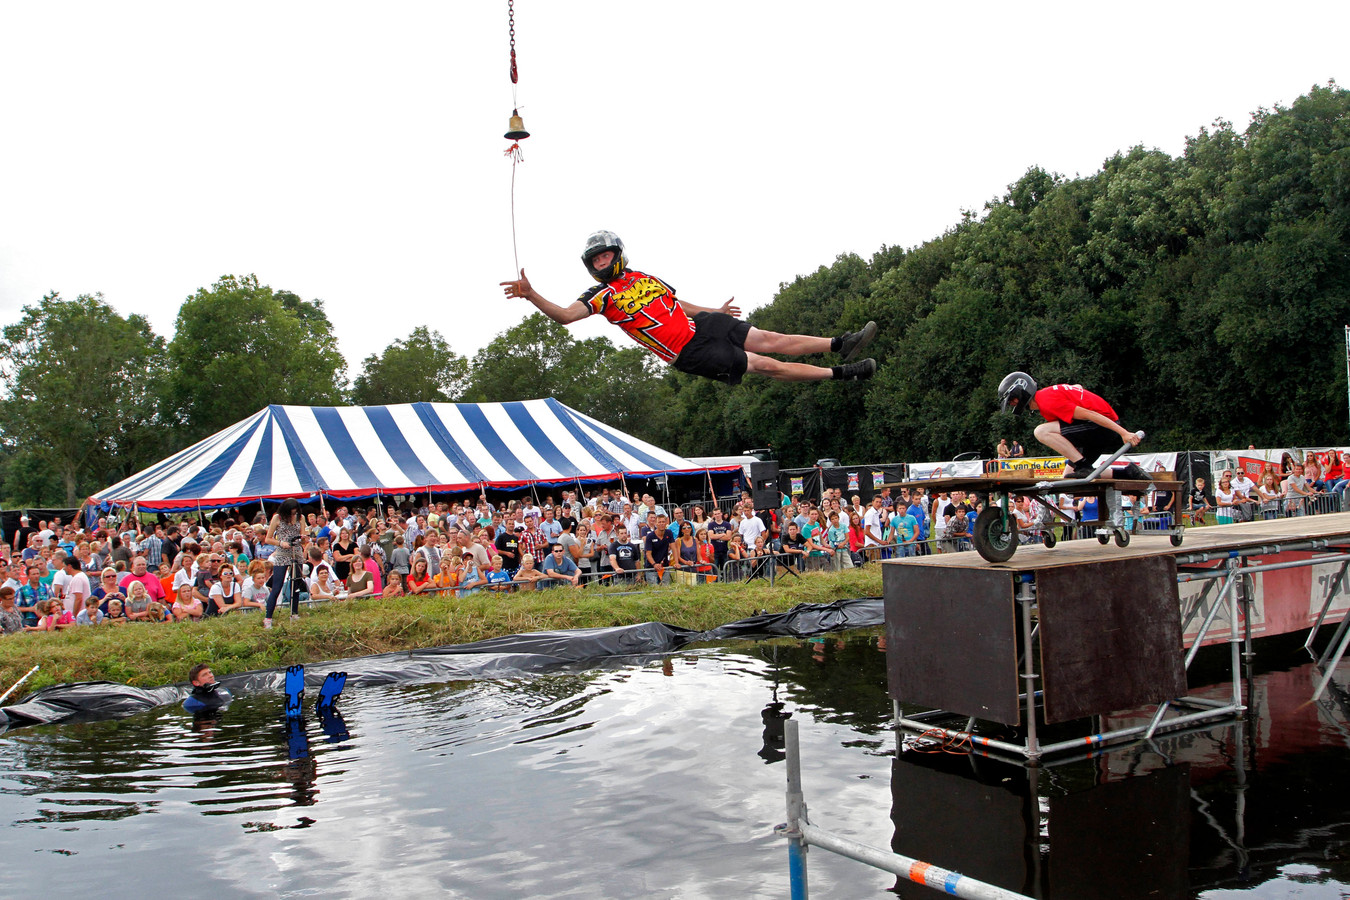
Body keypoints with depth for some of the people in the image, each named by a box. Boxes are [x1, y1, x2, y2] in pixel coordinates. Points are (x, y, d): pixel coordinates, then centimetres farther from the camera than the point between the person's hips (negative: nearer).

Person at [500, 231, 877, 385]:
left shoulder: (644, 277, 14)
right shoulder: (602, 296, -5)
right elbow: (565, 315, -19)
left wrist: (715, 310, 32)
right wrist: (530, 295, -33)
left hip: (702, 325, 6)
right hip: (690, 354, -5)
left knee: (771, 341, -4)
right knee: (768, 366, -8)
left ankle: (840, 345, 4)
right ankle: (844, 374, -3)